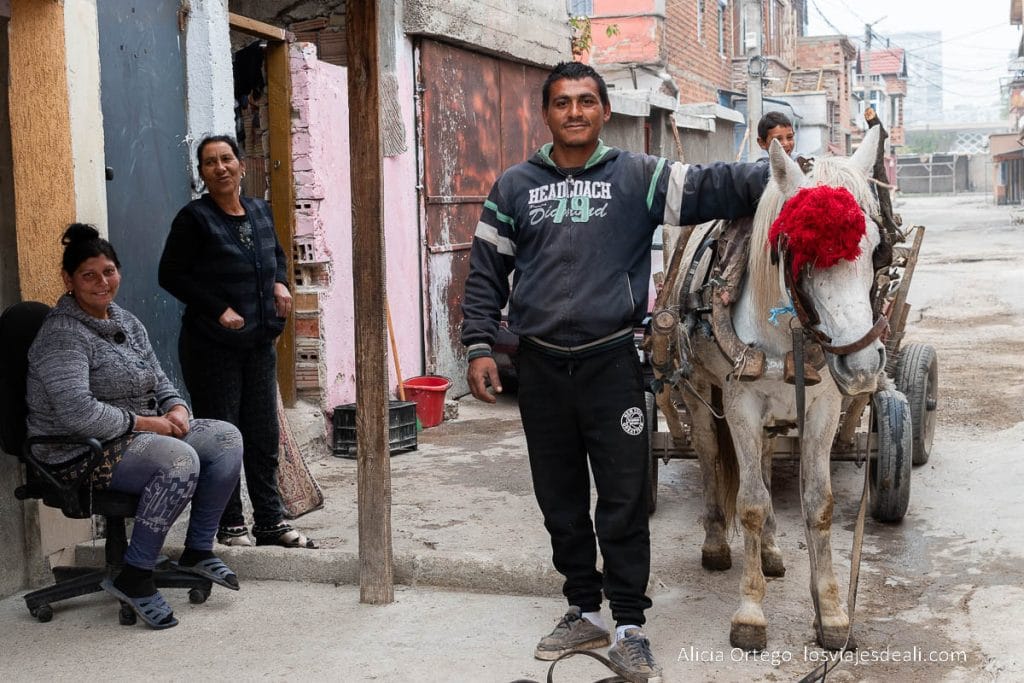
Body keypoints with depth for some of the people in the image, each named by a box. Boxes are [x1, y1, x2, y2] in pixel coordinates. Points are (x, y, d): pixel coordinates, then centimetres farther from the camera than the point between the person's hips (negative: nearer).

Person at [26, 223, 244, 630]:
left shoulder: (127, 323, 13)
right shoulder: (62, 333, -15)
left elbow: (158, 381, 20)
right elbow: (76, 411, -27)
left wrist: (176, 409, -3)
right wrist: (142, 423, -20)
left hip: (140, 433, 9)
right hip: (83, 454, -9)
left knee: (227, 439, -5)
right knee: (180, 459, -33)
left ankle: (198, 550, 2)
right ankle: (134, 578, -22)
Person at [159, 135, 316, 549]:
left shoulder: (260, 212, 9)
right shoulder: (194, 218, -9)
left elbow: (277, 255, 26)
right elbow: (171, 274, -9)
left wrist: (280, 283, 5)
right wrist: (219, 309, -14)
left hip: (259, 342, 6)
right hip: (211, 345, -6)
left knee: (264, 435, 10)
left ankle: (270, 521, 20)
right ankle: (230, 525, 13)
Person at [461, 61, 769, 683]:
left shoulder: (638, 177, 2)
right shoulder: (516, 187, 8)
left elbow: (712, 187, -9)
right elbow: (486, 272, 9)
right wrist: (479, 345, 1)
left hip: (612, 363, -2)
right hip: (541, 369, 3)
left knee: (624, 502, 2)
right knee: (561, 502, 13)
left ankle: (629, 627, 15)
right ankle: (585, 612, 29)